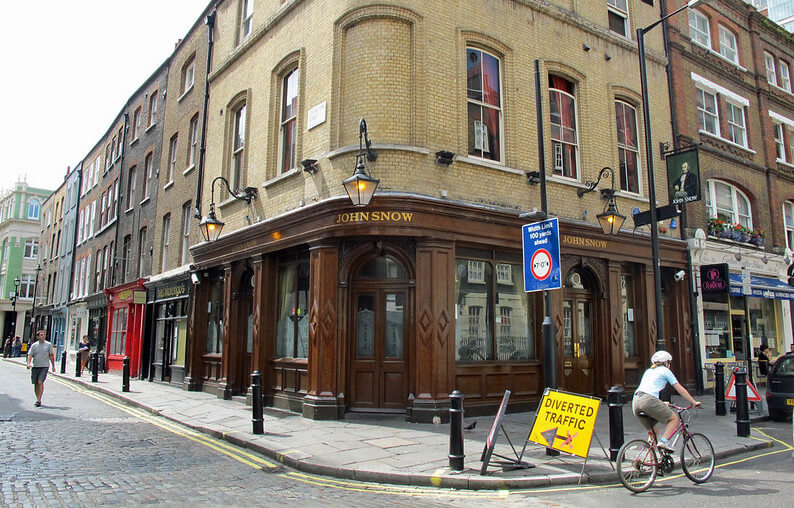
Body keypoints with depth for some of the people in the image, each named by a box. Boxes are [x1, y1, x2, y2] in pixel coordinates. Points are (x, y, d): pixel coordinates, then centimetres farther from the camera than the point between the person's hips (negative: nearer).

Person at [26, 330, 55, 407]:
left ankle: (38, 400, -13)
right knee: (35, 383, 8)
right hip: (35, 366, 3)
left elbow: (51, 356, 8)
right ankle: (38, 399, 21)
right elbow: (30, 355, 1)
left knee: (40, 382, -14)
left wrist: (53, 366, 7)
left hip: (44, 366, -3)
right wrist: (28, 363, -17)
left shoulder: (48, 344, 4)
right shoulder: (34, 345, 7)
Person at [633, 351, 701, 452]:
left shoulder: (648, 371, 30)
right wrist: (694, 402, 24)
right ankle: (664, 440, -7)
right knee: (674, 418, 12)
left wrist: (661, 403, 51)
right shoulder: (665, 370, 12)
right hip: (648, 401, -7)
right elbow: (681, 390, 14)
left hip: (635, 402, 7)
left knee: (653, 431, 20)